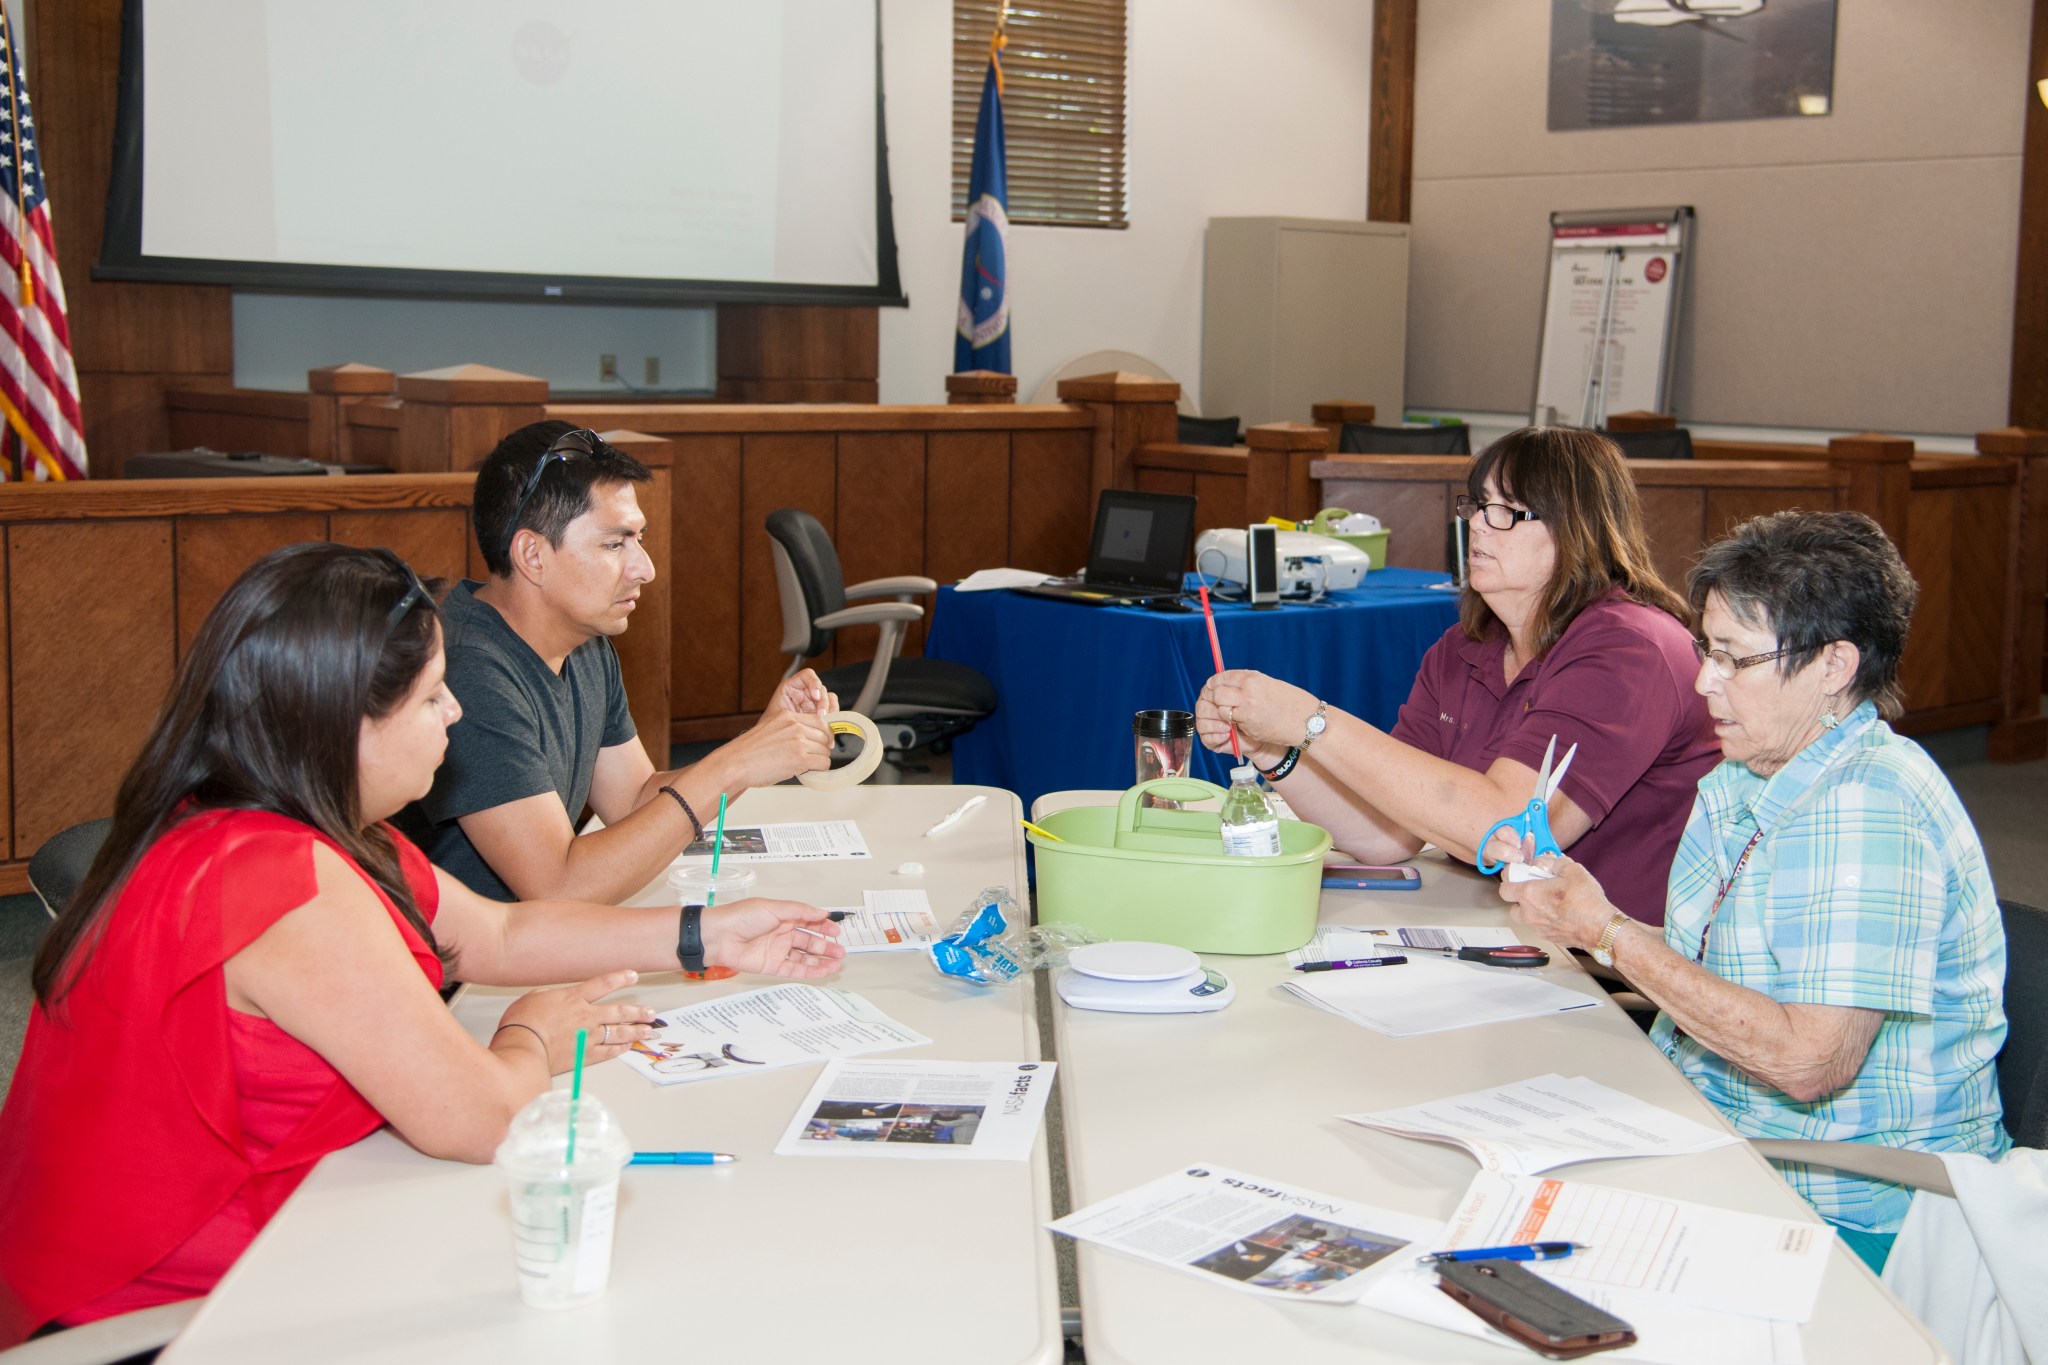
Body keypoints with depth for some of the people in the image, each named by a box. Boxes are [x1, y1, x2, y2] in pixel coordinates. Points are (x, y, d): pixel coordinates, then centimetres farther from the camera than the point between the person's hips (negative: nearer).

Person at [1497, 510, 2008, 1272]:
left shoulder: (1869, 813, -21)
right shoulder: (1742, 781, 9)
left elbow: (1809, 1060, -27)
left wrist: (1610, 935, -20)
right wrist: (1576, 918, -2)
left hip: (1841, 1211, -8)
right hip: (1708, 1139, 8)